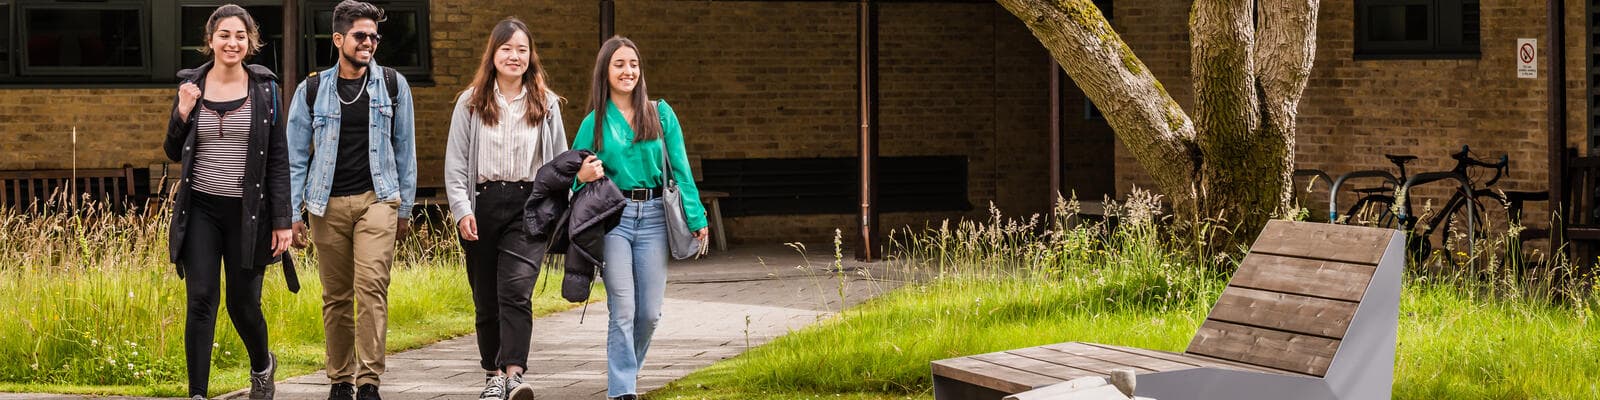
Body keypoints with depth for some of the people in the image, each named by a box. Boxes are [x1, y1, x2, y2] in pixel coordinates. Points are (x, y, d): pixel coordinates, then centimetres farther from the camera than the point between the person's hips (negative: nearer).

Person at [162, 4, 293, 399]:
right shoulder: (192, 85, 4)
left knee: (243, 304, 6)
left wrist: (282, 222, -4)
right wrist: (182, 114, -9)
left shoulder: (264, 88, 0)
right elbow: (173, 153, 9)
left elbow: (278, 160, 0)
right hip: (200, 210, 1)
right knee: (201, 301, -8)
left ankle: (262, 365, 36)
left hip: (247, 213, -1)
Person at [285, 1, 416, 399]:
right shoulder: (311, 90, 4)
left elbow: (404, 148, 11)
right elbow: (295, 155, 8)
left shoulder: (393, 85, 5)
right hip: (328, 205, 1)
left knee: (371, 287, -15)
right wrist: (291, 214, 2)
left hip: (376, 200, -1)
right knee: (336, 296, 5)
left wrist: (405, 207, 10)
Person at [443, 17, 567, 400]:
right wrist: (462, 209, -7)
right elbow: (455, 162, 4)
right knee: (486, 297, 7)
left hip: (529, 205, -1)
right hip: (483, 205, 1)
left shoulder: (546, 103, 9)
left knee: (515, 290, -17)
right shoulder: (471, 102, 7)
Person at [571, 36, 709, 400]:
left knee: (649, 312, 3)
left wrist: (695, 218, 3)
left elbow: (680, 168, 7)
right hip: (612, 219, -1)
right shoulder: (594, 123, 6)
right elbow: (573, 172, 13)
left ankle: (626, 371, 26)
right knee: (623, 311, -7)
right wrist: (584, 176, -11)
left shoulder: (660, 114, 7)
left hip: (653, 217, 2)